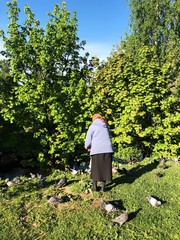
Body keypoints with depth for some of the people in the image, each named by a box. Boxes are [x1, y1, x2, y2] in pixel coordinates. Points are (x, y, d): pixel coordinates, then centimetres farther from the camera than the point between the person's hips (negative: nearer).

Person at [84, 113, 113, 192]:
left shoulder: (92, 126, 4)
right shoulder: (105, 127, 19)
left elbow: (88, 140, 0)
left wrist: (87, 147, 23)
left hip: (97, 150, -4)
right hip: (108, 150, 4)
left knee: (95, 168, 11)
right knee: (105, 168, 12)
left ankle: (95, 187, 19)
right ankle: (103, 187, 15)